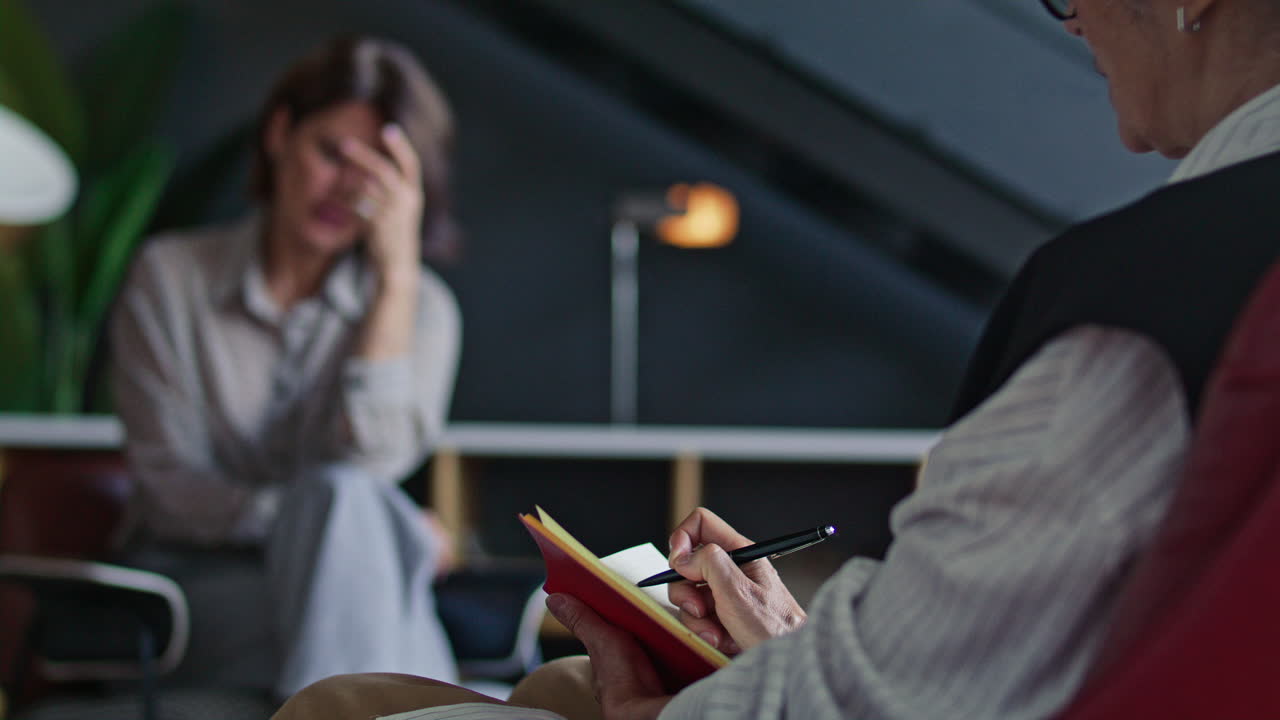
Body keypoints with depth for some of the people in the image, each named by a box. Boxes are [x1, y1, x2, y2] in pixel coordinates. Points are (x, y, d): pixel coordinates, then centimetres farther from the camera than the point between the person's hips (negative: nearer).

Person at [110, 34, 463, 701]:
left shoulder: (419, 306, 6)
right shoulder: (170, 277, 3)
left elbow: (365, 459, -13)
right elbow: (171, 488, -3)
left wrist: (397, 272, -15)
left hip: (346, 591, 1)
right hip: (199, 580, -1)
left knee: (339, 498, -35)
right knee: (340, 501, -34)